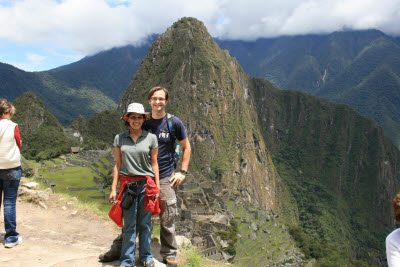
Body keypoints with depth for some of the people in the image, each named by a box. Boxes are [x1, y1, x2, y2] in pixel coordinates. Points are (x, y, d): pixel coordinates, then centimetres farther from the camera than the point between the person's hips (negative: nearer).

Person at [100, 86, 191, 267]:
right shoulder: (143, 122, 4)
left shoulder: (174, 122, -2)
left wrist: (182, 172, 1)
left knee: (167, 219, 5)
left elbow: (186, 147, 7)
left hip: (165, 178, -2)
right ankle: (118, 249, 26)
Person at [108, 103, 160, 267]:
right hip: (127, 184, 0)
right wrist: (113, 189, 4)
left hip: (146, 184, 0)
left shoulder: (151, 138, 2)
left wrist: (157, 188, 4)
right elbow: (117, 164, 7)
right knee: (129, 225, 3)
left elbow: (154, 164, 5)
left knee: (145, 223, 8)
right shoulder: (119, 138, 5)